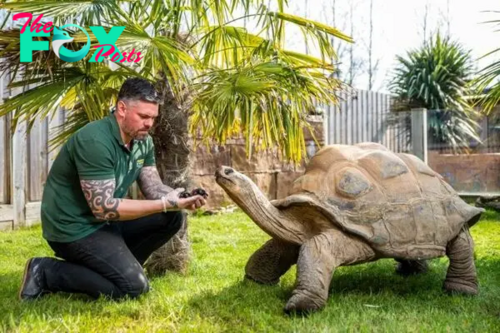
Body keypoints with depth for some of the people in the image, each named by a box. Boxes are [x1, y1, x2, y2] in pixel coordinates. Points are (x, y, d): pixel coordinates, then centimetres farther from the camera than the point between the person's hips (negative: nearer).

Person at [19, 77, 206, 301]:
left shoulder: (143, 141, 1)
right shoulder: (95, 141, -26)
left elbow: (153, 189, 3)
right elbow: (103, 208, -28)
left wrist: (180, 199, -20)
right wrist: (164, 204, -28)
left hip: (106, 220, 9)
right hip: (74, 228, -9)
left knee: (172, 217, -1)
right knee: (133, 286, -17)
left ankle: (117, 267, 9)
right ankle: (46, 272, -4)